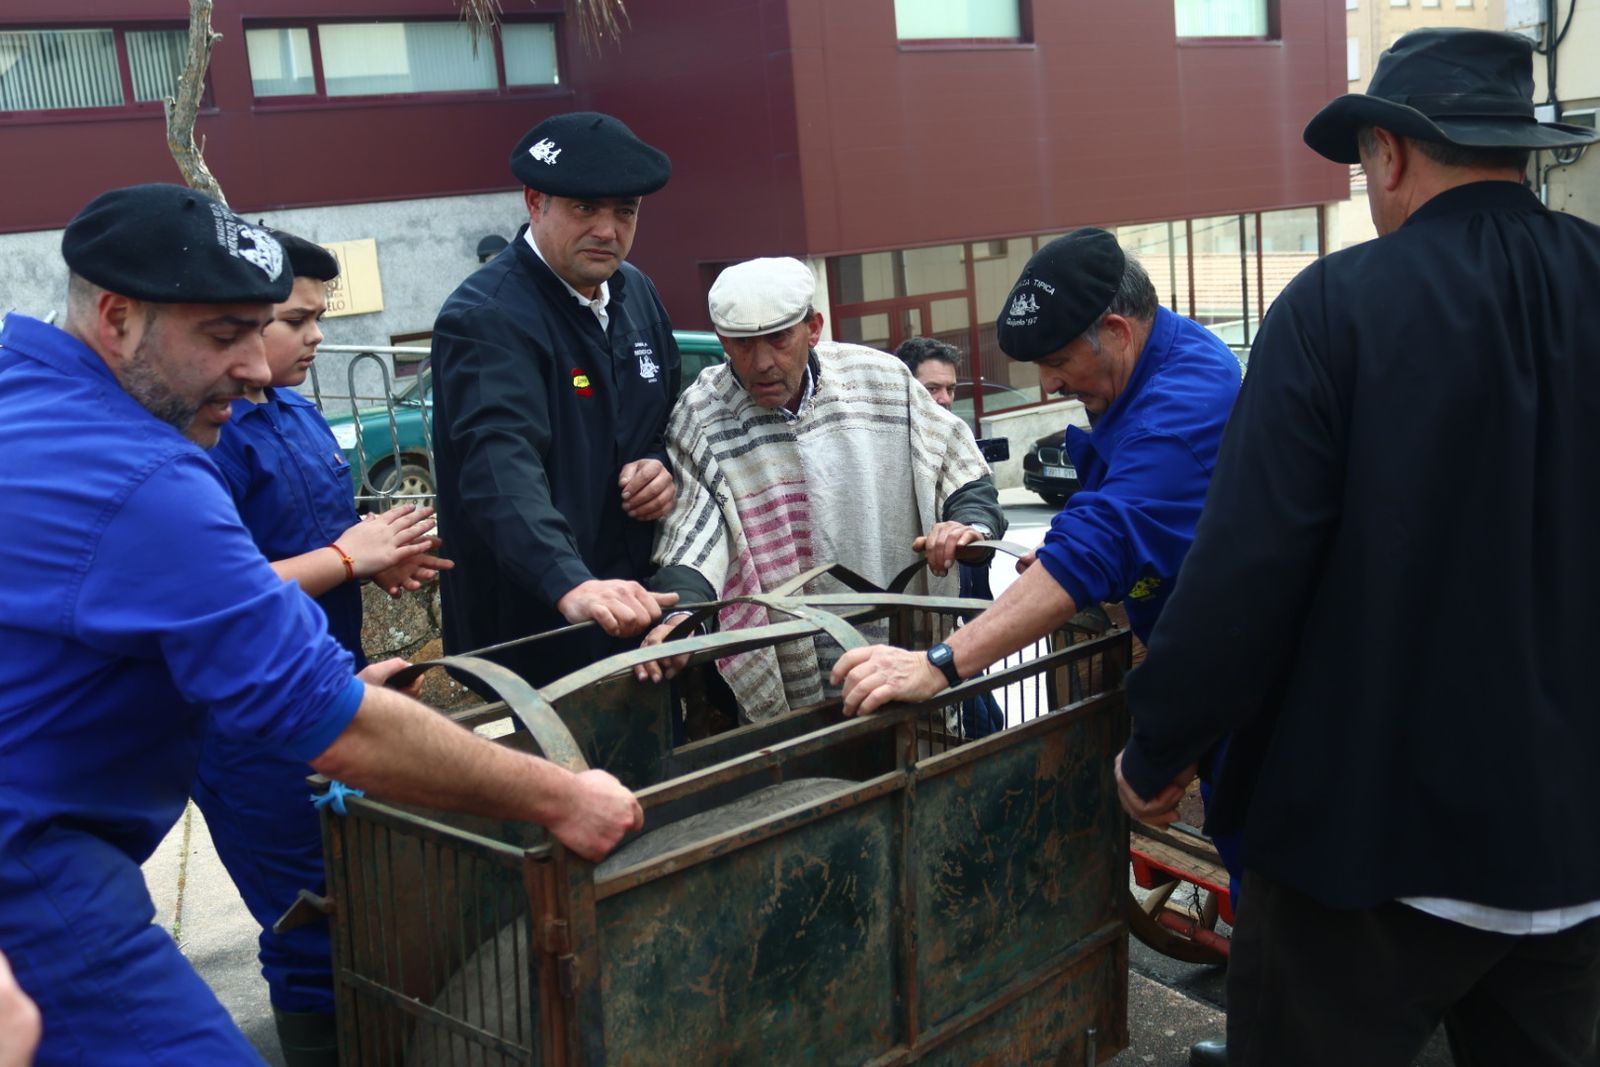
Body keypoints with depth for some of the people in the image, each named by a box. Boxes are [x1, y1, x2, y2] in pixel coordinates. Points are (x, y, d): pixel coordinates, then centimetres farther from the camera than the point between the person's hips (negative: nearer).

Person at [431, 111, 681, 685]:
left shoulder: (637, 293, 6)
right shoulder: (487, 318, -19)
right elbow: (501, 466, -34)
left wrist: (662, 465, -5)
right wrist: (571, 585, -50)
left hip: (639, 603, 7)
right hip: (532, 630, -7)